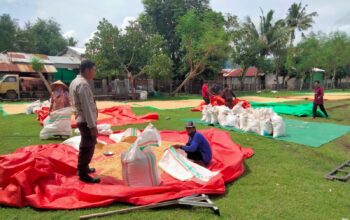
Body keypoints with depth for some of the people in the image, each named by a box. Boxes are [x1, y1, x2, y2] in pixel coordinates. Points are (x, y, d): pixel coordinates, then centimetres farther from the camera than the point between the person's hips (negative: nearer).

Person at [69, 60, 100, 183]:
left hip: (81, 119, 10)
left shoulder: (75, 81, 12)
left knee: (85, 146, 22)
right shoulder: (83, 84, -20)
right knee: (88, 147, -1)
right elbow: (87, 107, -24)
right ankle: (83, 175, 10)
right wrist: (93, 126, -23)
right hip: (86, 121, -10)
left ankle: (83, 168, 38)